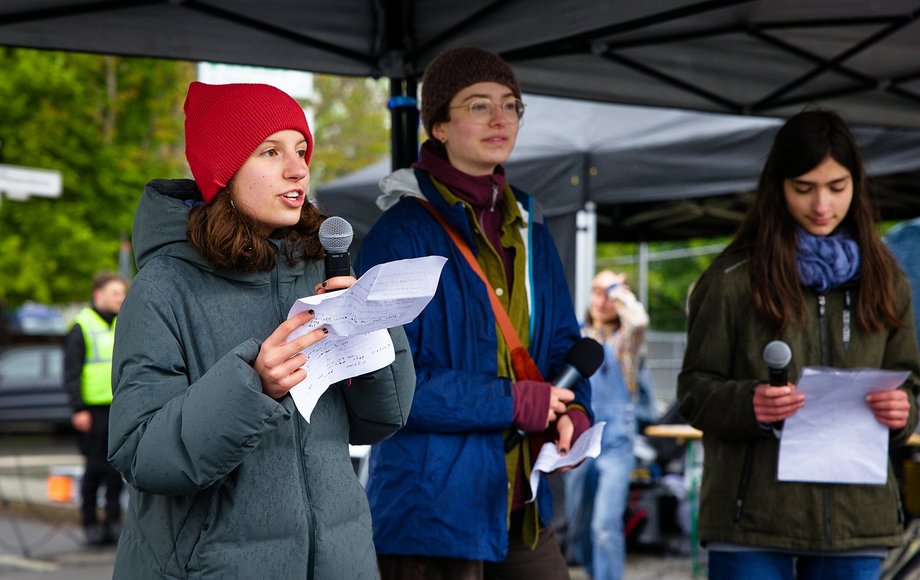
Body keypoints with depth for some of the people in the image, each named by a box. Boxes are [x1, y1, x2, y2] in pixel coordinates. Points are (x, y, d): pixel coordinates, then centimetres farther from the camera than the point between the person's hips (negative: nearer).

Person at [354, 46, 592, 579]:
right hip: (431, 510, -7)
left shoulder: (529, 229, 12)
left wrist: (573, 410, -5)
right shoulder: (402, 234, -10)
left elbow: (562, 344, 17)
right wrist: (514, 403, -16)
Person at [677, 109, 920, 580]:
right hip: (753, 521, -3)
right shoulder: (734, 278, -1)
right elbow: (694, 391, -1)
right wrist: (748, 404, -21)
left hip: (855, 519, 3)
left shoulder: (882, 280, 11)